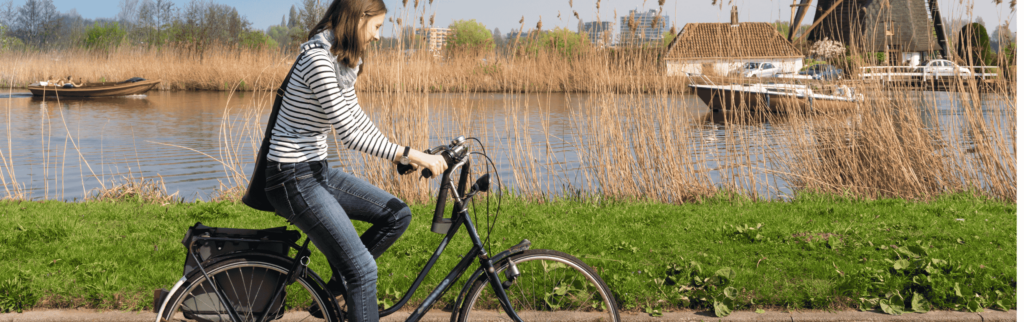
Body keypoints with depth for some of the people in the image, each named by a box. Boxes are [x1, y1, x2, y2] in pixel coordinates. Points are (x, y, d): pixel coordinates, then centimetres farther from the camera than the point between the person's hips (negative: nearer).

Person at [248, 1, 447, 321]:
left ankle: (332, 294, 14)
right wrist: (410, 154, -20)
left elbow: (356, 118, 18)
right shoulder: (318, 59, -22)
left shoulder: (342, 62, 8)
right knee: (363, 268, -11)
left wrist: (402, 156, 14)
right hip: (293, 179, -10)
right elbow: (351, 135, -24)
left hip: (318, 170, 10)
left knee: (398, 214, 7)